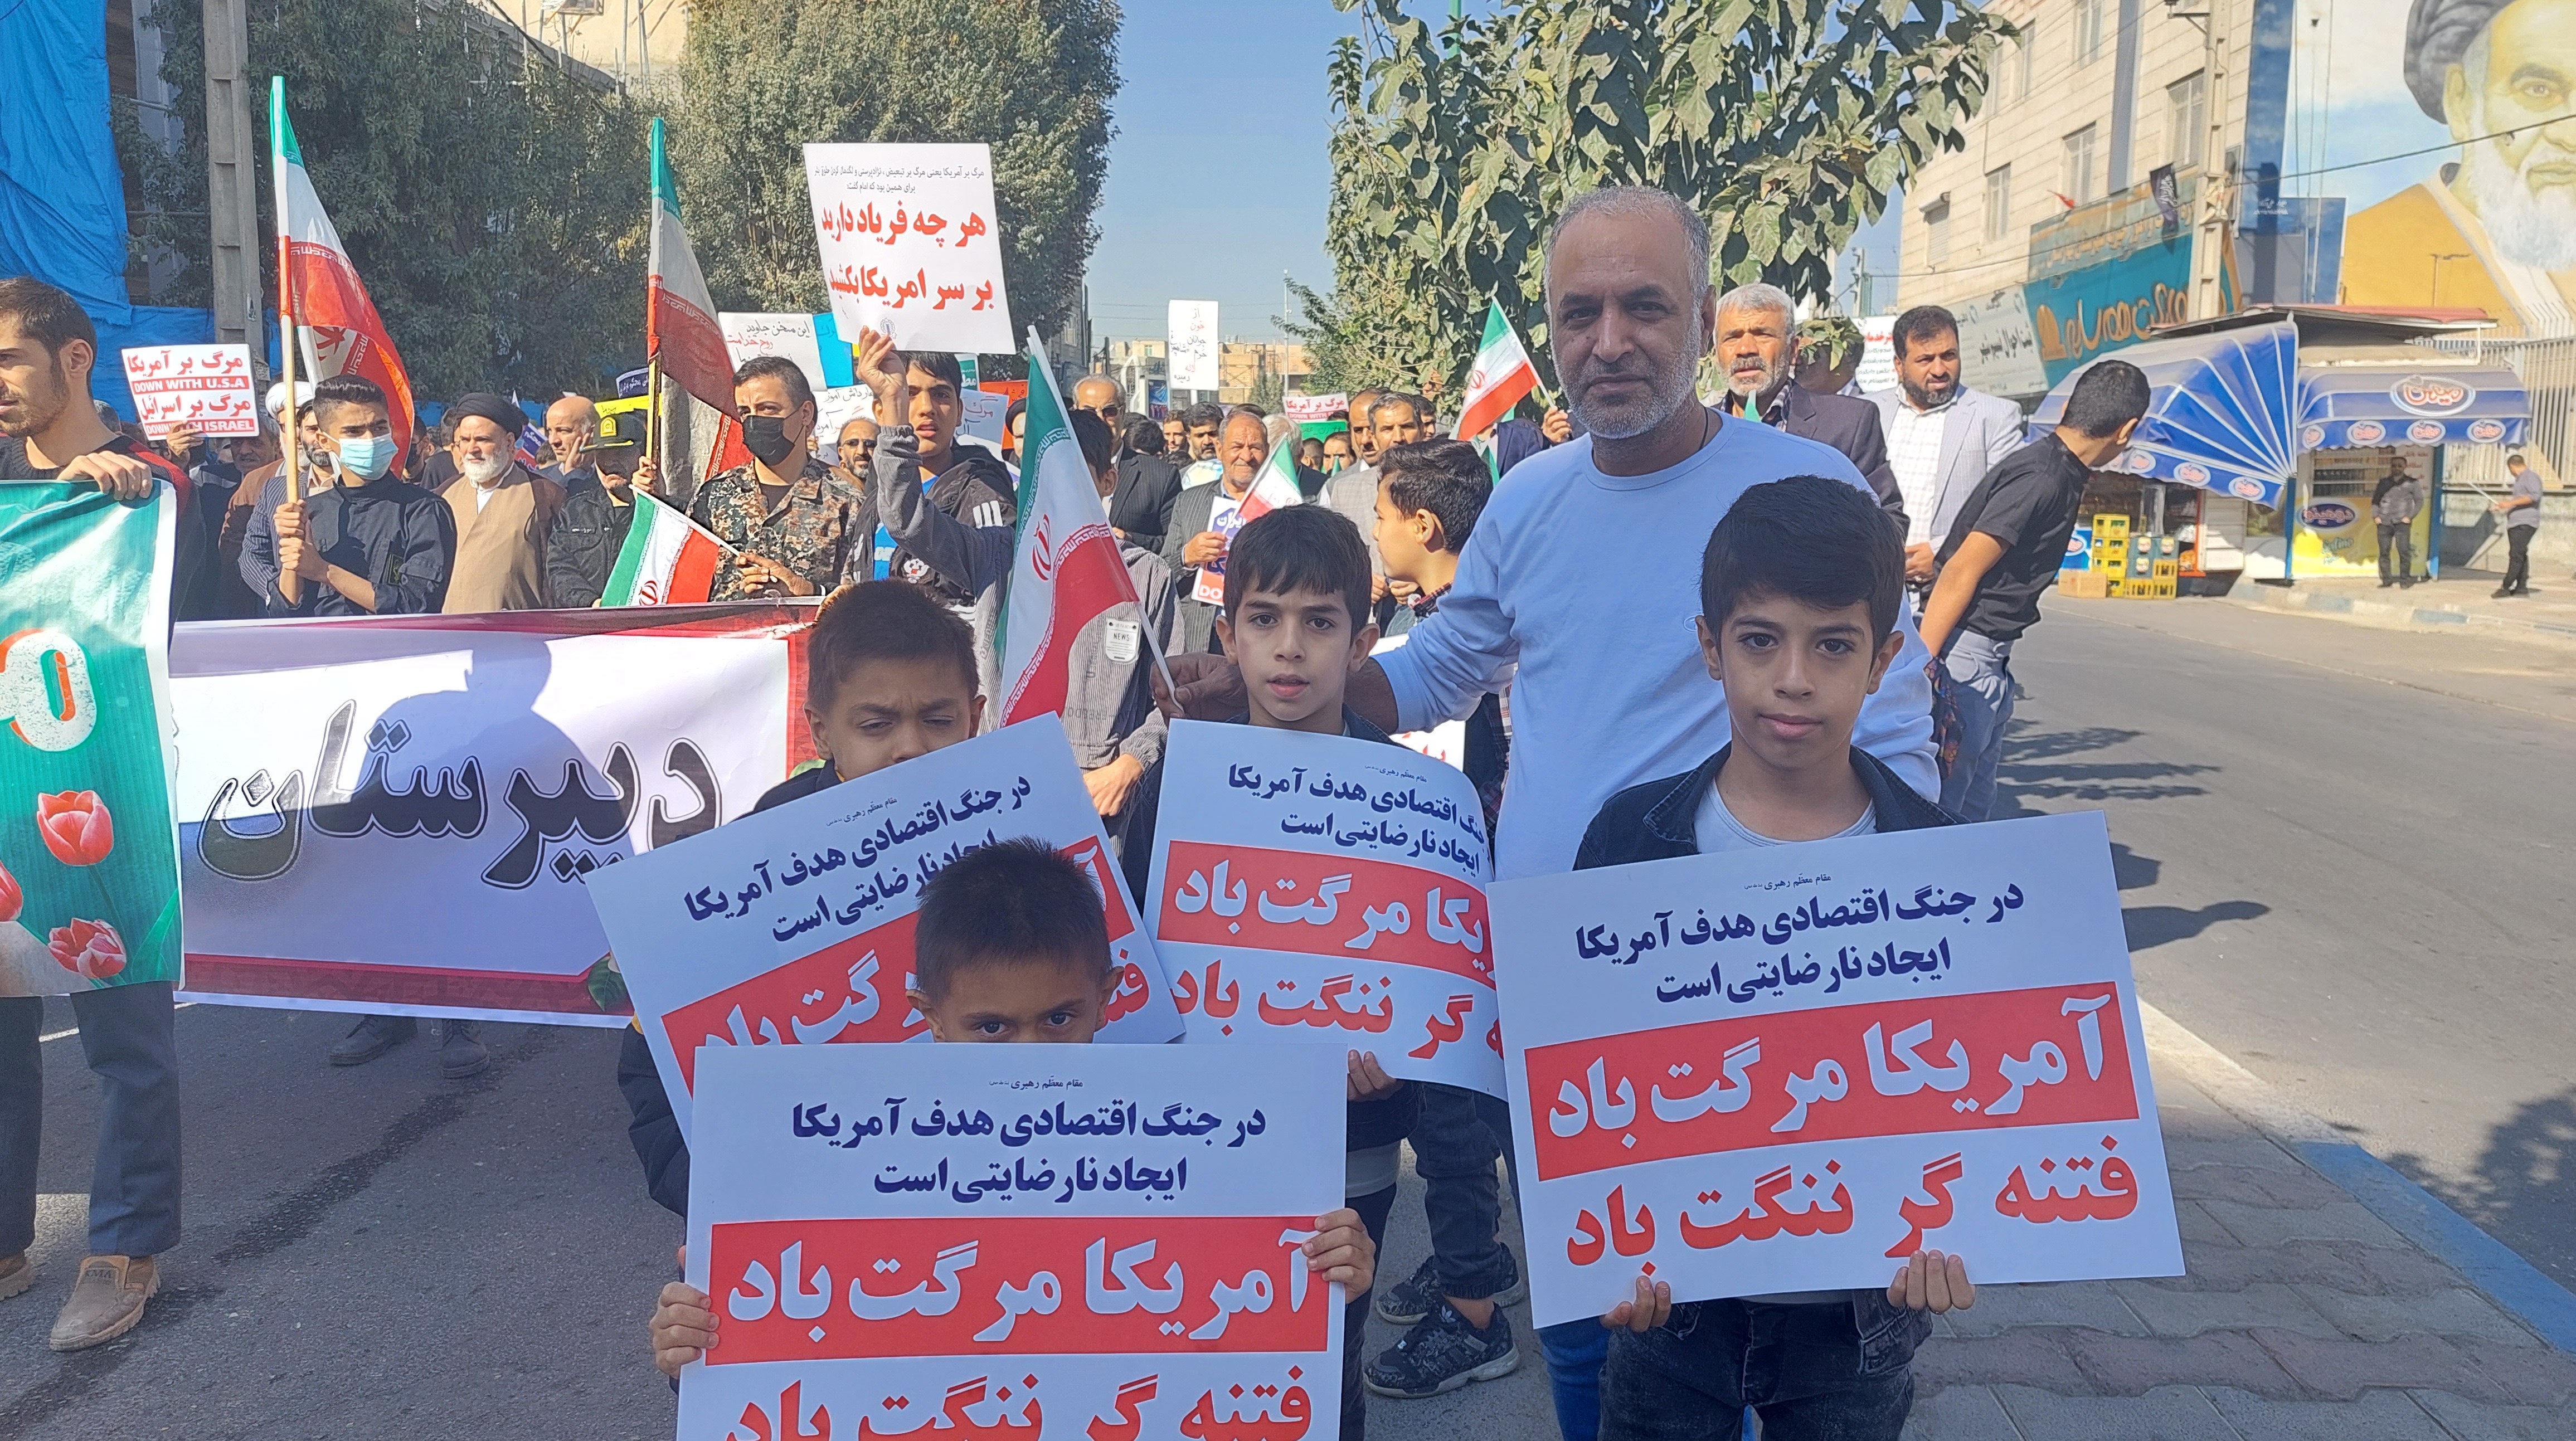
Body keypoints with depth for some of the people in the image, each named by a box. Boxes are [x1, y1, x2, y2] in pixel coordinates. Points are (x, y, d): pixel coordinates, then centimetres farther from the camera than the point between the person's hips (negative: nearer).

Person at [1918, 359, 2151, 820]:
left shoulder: (2060, 474, 11)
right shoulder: (2041, 479, -17)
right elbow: (1961, 574, -21)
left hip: (1990, 659, 10)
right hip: (1967, 650, -10)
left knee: (1974, 804, 15)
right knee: (1939, 804, -6)